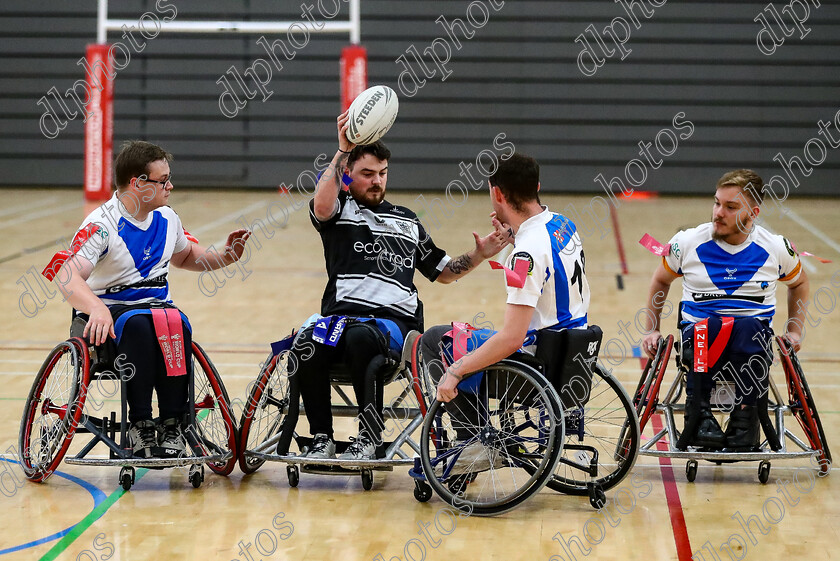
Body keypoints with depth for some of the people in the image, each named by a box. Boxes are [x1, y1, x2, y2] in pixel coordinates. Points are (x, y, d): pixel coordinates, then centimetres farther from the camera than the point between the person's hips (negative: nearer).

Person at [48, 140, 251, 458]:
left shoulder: (167, 219, 8)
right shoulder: (103, 224, -14)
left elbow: (185, 256, 29)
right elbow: (67, 276, -27)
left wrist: (224, 258, 10)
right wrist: (97, 309, -47)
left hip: (156, 305, 5)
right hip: (107, 311, -5)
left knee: (175, 324, -31)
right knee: (137, 325, -38)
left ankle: (172, 426, -28)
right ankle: (140, 425, -31)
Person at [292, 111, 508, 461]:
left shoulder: (408, 222, 26)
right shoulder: (339, 210, 15)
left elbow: (444, 272, 31)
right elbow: (321, 204, -12)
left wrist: (478, 255, 13)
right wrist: (343, 149, -17)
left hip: (396, 321, 0)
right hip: (341, 314, 0)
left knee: (361, 337, -38)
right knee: (307, 346, -35)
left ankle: (369, 438, -27)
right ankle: (322, 438, -19)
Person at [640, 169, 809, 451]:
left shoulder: (776, 248, 4)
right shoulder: (689, 242, 3)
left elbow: (799, 283, 25)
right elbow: (660, 280, 21)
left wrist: (794, 331, 17)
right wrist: (652, 330, 18)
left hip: (753, 344, 0)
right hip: (699, 337, 0)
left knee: (749, 327, -38)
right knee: (708, 327, -39)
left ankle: (745, 418, -36)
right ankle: (699, 414, -38)